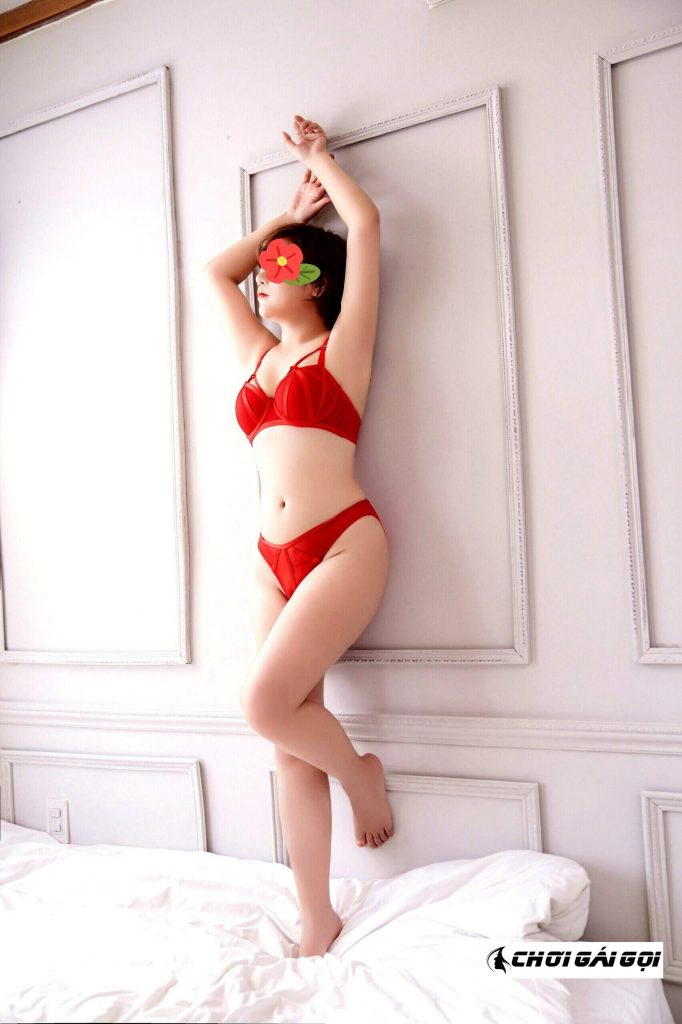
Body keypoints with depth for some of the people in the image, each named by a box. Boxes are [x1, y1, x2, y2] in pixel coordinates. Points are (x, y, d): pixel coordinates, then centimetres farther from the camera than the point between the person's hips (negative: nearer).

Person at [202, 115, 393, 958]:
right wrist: (289, 212, 32)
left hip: (344, 545, -6)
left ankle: (362, 775, 12)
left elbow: (365, 222, 1)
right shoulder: (259, 355, 20)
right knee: (291, 745, 3)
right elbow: (214, 269, 33)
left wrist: (319, 157, 17)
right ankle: (316, 924, 14)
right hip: (274, 560, 6)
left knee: (266, 704, -20)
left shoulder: (342, 345, 5)